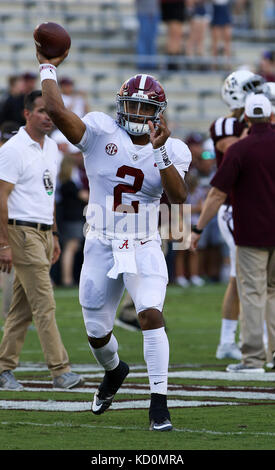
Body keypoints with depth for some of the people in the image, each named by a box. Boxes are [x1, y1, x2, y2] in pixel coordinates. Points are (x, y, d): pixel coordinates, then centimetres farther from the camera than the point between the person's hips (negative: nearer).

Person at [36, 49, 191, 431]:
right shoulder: (101, 133, -6)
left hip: (144, 249, -1)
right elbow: (56, 111, -19)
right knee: (97, 331, 10)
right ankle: (114, 371, 47)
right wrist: (47, 68, -10)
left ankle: (159, 404, -17)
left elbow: (178, 197, -19)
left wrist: (161, 151, -27)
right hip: (101, 247, 1)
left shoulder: (171, 151, -2)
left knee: (151, 313, -23)